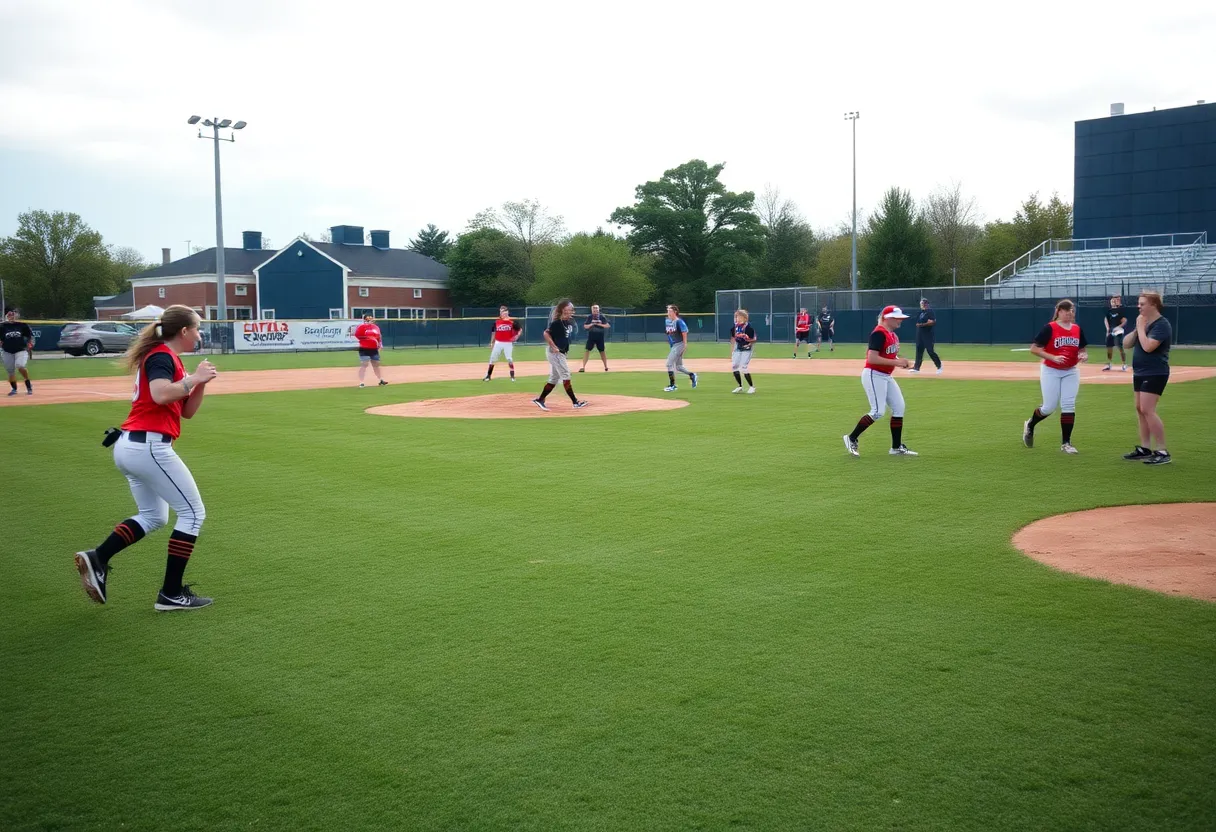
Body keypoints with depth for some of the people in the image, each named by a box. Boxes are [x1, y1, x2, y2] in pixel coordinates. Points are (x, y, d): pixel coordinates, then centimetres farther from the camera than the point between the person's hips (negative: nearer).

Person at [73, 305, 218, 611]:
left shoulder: (164, 357, 19)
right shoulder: (162, 356, -10)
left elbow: (186, 411, 20)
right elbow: (161, 395, -30)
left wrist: (200, 382, 6)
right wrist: (193, 378, -16)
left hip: (130, 446, 10)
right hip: (149, 446, -10)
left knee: (154, 516, 21)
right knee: (193, 512, -1)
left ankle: (97, 559, 7)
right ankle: (171, 594, 1)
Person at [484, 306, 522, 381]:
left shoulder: (512, 321, -3)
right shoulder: (497, 321, 4)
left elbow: (520, 329, 4)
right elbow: (494, 333, 12)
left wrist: (517, 335, -14)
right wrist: (492, 343, 11)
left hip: (508, 343, -3)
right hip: (498, 343, 3)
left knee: (509, 359, -5)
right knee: (492, 359, 5)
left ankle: (512, 376, 6)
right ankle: (488, 376, 13)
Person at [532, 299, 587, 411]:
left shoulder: (569, 322, 7)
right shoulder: (557, 323, -18)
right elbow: (546, 334, -22)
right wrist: (554, 347, -22)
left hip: (561, 353, 9)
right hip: (555, 353, -9)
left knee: (554, 378, 13)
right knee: (566, 376, -6)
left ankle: (539, 400, 19)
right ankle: (575, 402, -3)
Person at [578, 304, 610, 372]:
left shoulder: (602, 317, 3)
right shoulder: (589, 317, 3)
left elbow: (608, 325, -2)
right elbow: (585, 326, 0)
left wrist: (599, 324, -13)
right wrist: (592, 324, -15)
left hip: (600, 336, 0)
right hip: (591, 336, 0)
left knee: (602, 351, 9)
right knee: (587, 350, -8)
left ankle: (606, 367, 20)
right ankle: (583, 367, -9)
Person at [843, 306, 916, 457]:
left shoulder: (893, 335, 12)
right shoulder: (879, 334, -18)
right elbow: (872, 358, -25)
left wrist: (901, 361, 4)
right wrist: (896, 362, -24)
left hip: (886, 376, 10)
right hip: (873, 375, -10)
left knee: (899, 407, 7)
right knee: (878, 412, -13)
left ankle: (896, 447, 14)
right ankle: (851, 439, 2)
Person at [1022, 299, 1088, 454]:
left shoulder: (1077, 329, 5)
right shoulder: (1049, 328, -11)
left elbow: (1082, 350, 14)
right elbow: (1034, 348, -14)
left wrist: (1084, 356, -10)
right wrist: (1053, 357, -24)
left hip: (1071, 372, 4)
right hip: (1051, 371, -4)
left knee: (1069, 406, -1)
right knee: (1049, 407, -2)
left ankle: (1066, 443, 5)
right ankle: (1029, 425, 28)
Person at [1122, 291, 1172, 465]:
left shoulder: (1162, 324, -14)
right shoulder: (1142, 322, 13)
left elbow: (1148, 347, -26)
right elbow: (1125, 345, 10)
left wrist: (1141, 327, -16)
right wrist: (1136, 329, -4)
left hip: (1155, 374, -9)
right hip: (1139, 372, 9)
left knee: (1147, 410, -16)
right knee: (1140, 409, 12)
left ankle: (1162, 452, -14)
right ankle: (1145, 449, 20)